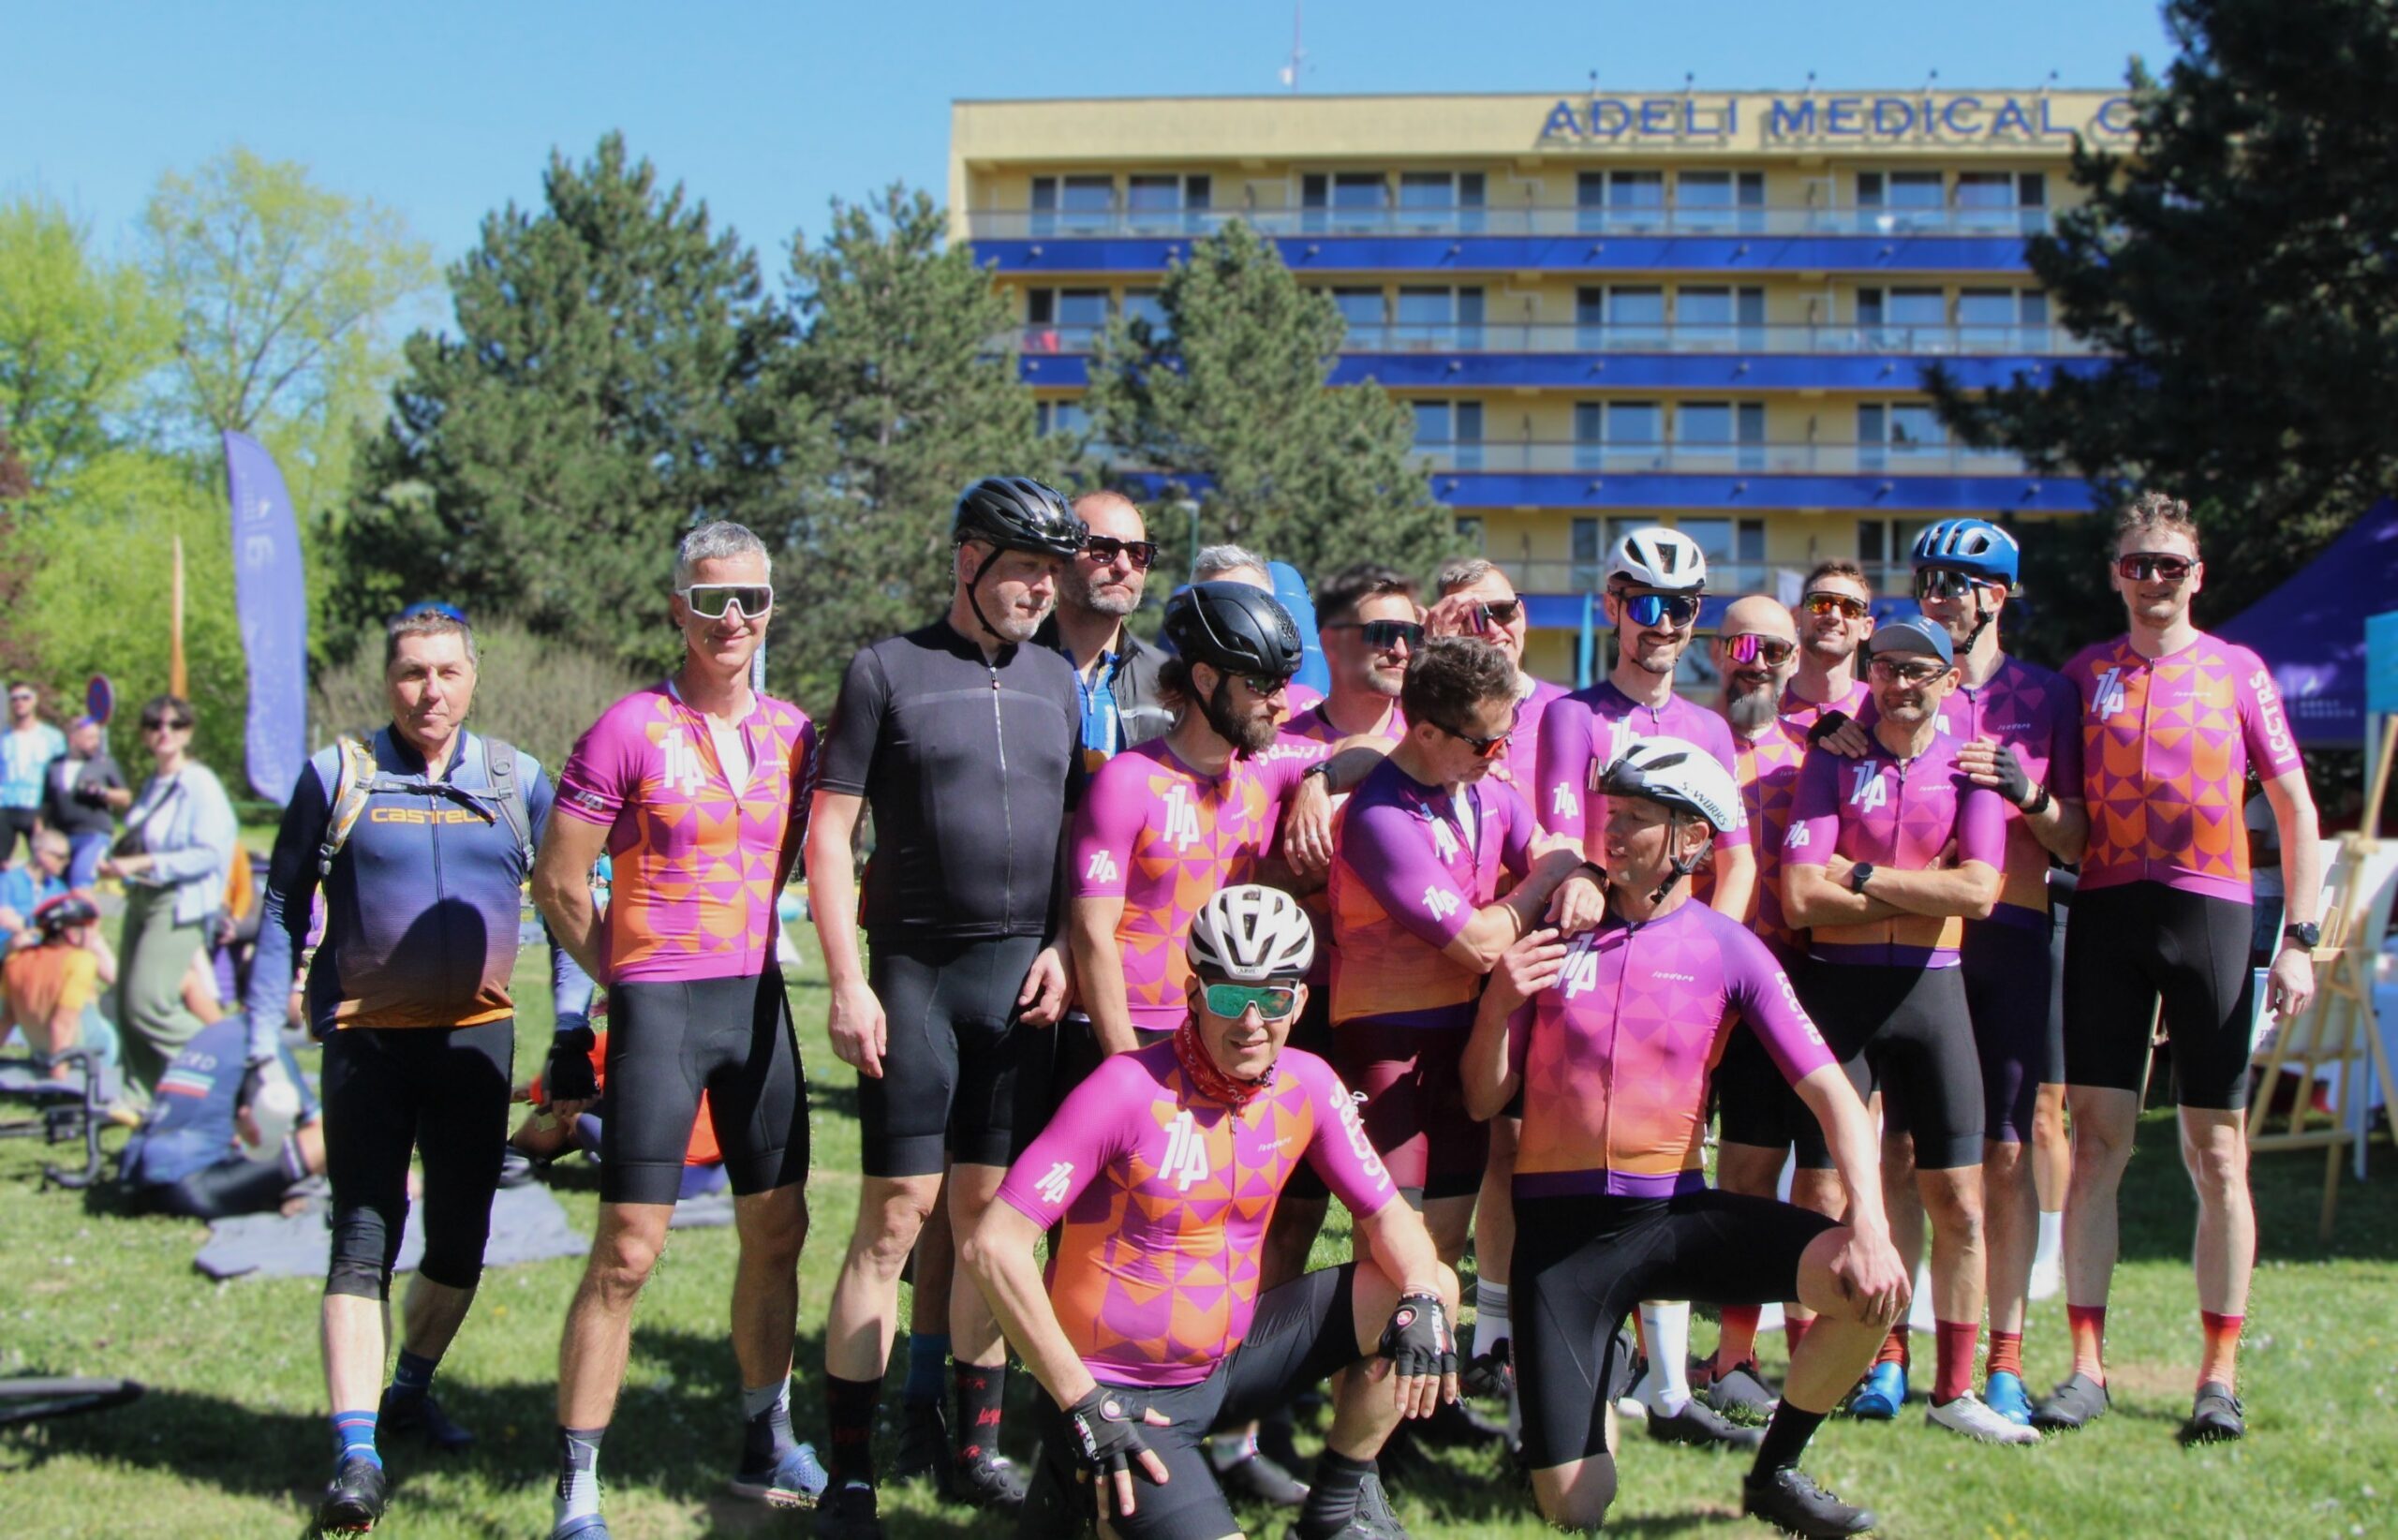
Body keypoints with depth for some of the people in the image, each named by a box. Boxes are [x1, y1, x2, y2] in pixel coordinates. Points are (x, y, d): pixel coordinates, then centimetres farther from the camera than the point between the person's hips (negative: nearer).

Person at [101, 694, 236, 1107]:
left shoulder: (199, 784, -12)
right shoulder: (152, 785, 15)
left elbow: (208, 854, -19)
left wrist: (142, 864, -21)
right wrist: (115, 859, 9)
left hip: (179, 906, -9)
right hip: (142, 900, 9)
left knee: (148, 1004, -14)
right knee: (128, 1005, 7)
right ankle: (139, 1096, 16)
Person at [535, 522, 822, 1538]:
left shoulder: (793, 733, 7)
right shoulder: (629, 731, -9)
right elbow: (557, 882, -5)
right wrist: (632, 983, 3)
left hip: (758, 999, 6)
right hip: (659, 1008, -6)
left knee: (778, 1229, 12)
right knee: (629, 1251, -7)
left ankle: (766, 1448, 29)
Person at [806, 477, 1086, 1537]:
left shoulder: (1058, 684, 14)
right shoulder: (887, 672, -1)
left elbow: (1080, 835, 18)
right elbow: (829, 832, -3)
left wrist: (1062, 949, 3)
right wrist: (848, 981, -10)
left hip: (1023, 975, 4)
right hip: (915, 972, -4)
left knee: (990, 1213, 7)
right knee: (896, 1218, -6)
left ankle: (974, 1447, 17)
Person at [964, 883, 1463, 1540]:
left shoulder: (1308, 1084, -4)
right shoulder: (1128, 1091, -21)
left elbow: (1386, 1213, 6)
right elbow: (991, 1246, -23)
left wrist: (1422, 1301, -18)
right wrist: (1083, 1404, -22)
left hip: (1230, 1357, 6)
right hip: (1121, 1393, -6)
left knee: (1431, 1289, -2)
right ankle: (1083, 1487, 5)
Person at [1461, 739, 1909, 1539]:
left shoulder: (1726, 949, -2)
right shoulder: (1554, 937, -1)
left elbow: (1831, 1095, -7)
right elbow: (1484, 1101, 2)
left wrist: (1868, 1227, -22)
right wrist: (1498, 1007, -18)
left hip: (1675, 1210, 1)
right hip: (1561, 1227, 0)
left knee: (1874, 1283, -24)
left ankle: (1774, 1473, 2)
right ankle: (1596, 1367, 30)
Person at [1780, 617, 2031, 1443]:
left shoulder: (1968, 768, 4)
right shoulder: (1833, 762, 1)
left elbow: (1979, 891, -11)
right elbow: (1800, 896, -10)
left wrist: (1861, 874, -10)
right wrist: (1924, 892, -8)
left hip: (1931, 988, 1)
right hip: (1838, 986, -1)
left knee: (1957, 1202, 1)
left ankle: (1954, 1389, 10)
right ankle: (1881, 1361, 12)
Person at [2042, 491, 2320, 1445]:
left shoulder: (2237, 672, 5)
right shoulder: (2085, 675, 11)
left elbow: (2296, 811, 5)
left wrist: (2300, 940, -2)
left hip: (2208, 911, -1)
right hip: (2106, 911, 1)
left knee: (2216, 1153, 1)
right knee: (2096, 1143, -1)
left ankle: (2221, 1375, 8)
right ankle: (2087, 1366, 3)